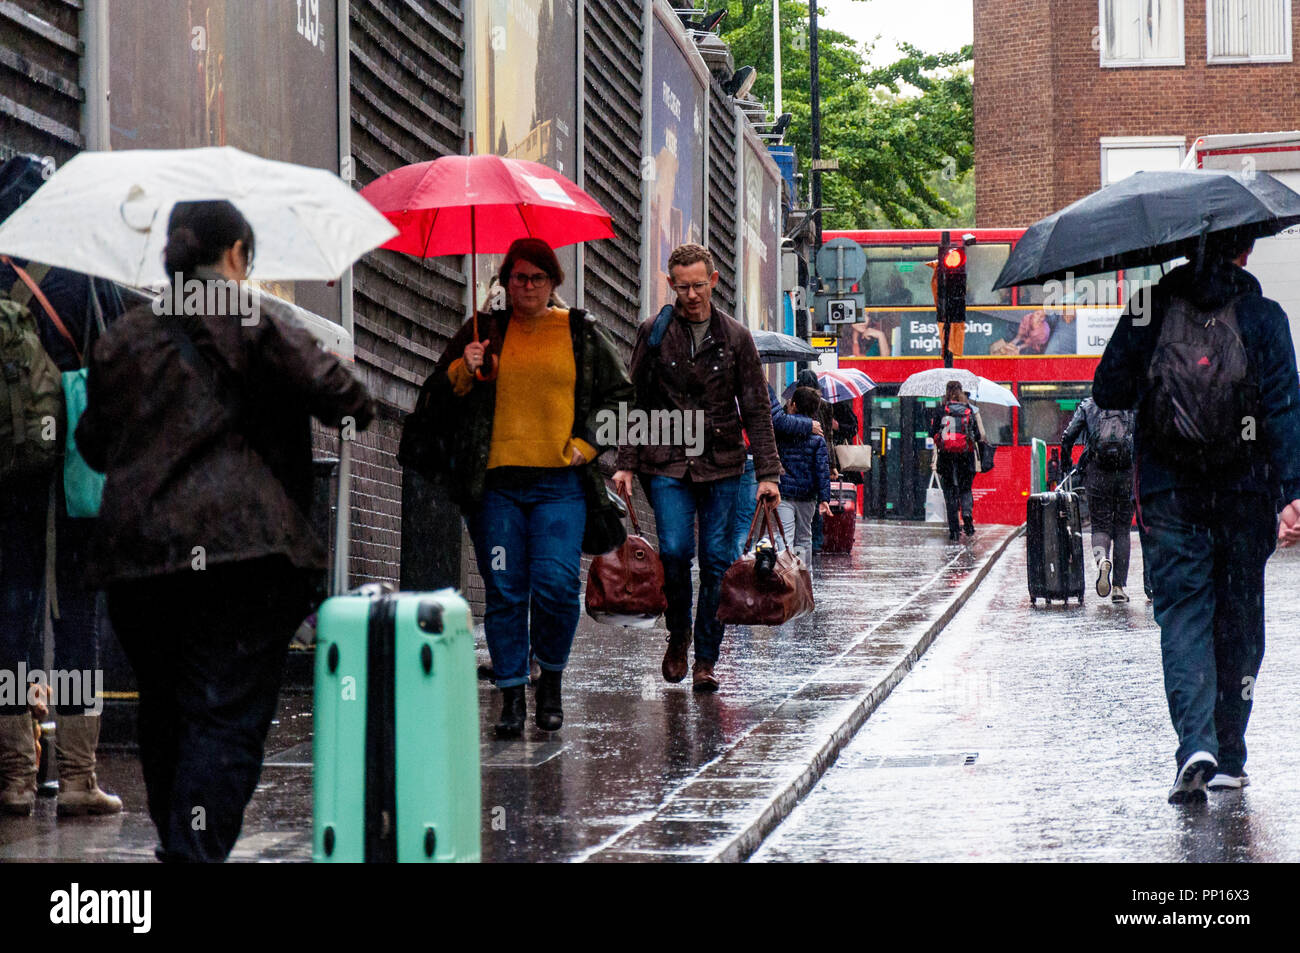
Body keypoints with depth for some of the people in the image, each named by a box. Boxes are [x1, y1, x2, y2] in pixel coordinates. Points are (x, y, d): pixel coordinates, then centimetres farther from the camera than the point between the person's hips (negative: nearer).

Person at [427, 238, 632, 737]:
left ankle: (551, 682, 9)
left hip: (560, 482, -1)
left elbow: (619, 394, 18)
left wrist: (588, 444, 5)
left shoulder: (582, 335, 11)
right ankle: (512, 699, 7)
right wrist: (464, 372, -6)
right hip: (495, 481, 1)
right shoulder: (482, 332, 11)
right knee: (504, 592, -1)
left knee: (556, 585, -13)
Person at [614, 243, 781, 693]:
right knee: (675, 550, -14)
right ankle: (678, 633, 12)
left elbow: (756, 410, 6)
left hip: (721, 466, 1)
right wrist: (627, 463, -1)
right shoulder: (653, 333, 5)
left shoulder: (736, 338, 6)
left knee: (717, 561, -1)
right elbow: (635, 402, 8)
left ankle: (706, 659, 9)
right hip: (667, 464, -1)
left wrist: (767, 473, -2)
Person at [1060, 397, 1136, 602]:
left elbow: (1068, 437, 1)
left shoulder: (1088, 406, 9)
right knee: (1122, 530, 9)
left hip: (1097, 475, -1)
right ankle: (1118, 587, 5)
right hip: (1127, 474, 1)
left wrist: (1065, 465, 14)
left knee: (1100, 526, 8)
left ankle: (1101, 559, -26)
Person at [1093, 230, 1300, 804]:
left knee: (1183, 615, 1)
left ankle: (1196, 743, -19)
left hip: (1167, 497, 0)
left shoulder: (1150, 310, 0)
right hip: (1244, 497, 0)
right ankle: (1229, 758, 17)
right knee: (1239, 620, 12)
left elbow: (1108, 393, 3)